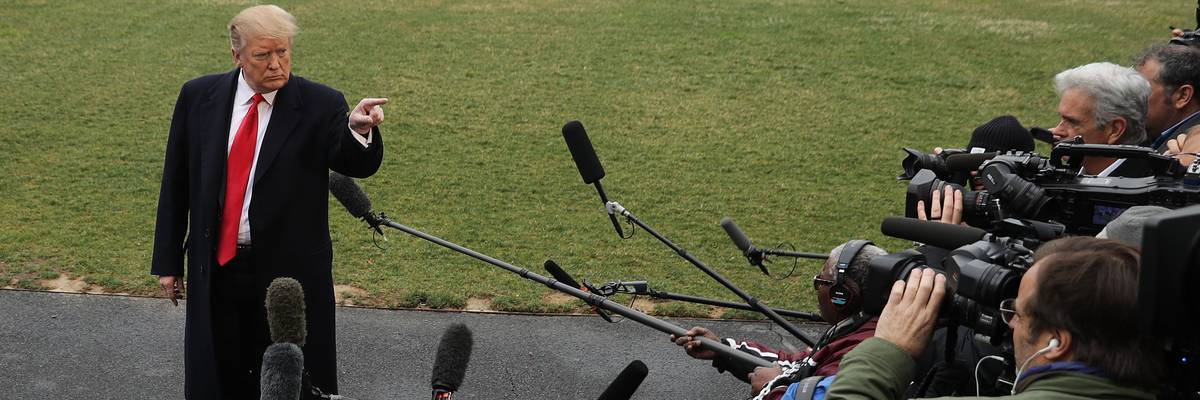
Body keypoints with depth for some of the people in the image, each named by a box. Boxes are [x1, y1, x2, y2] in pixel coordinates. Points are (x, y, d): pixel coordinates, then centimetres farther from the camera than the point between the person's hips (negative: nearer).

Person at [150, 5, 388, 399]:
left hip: (290, 270, -2)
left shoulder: (320, 104, -8)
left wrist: (358, 129, -45)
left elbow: (358, 165, -22)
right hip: (215, 270, 2)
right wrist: (168, 261, 6)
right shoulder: (198, 97, 0)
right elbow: (175, 184, 6)